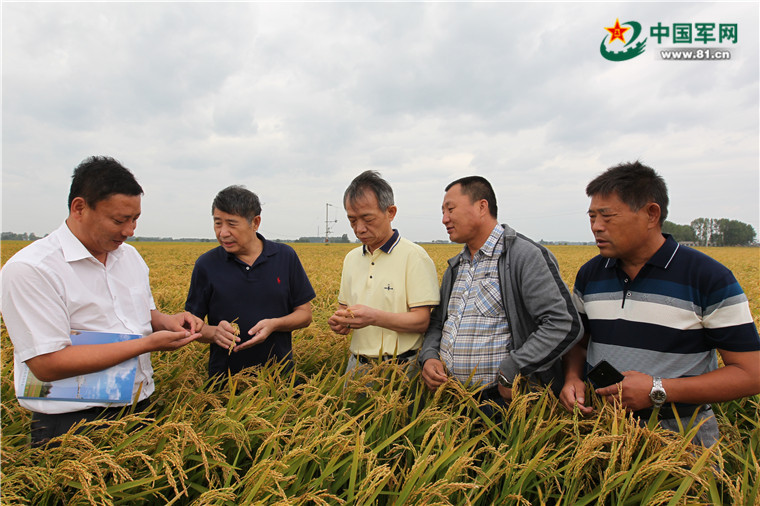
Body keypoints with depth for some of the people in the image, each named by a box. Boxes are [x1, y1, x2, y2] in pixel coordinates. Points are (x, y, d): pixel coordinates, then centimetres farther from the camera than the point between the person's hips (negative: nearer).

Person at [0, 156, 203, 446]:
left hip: (141, 407, 6)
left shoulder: (129, 255, 10)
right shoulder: (30, 270, -14)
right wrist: (148, 343, -20)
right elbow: (48, 364, -19)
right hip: (71, 422, -6)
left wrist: (166, 321, -3)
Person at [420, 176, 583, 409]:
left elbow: (565, 325, -20)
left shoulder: (525, 256, -12)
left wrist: (510, 373, -20)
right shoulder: (455, 267, 14)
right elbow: (438, 322, 21)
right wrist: (429, 356, 0)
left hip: (501, 399, -7)